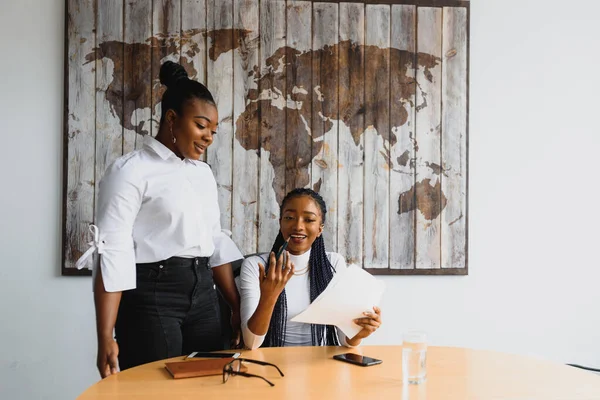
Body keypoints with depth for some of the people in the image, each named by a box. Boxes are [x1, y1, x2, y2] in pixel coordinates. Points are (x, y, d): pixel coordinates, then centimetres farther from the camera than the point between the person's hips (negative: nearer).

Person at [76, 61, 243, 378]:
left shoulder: (203, 173, 13)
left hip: (203, 295, 7)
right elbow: (112, 253, -14)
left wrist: (237, 307, 12)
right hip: (151, 296, -6)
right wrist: (106, 338, -20)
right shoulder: (131, 171, -9)